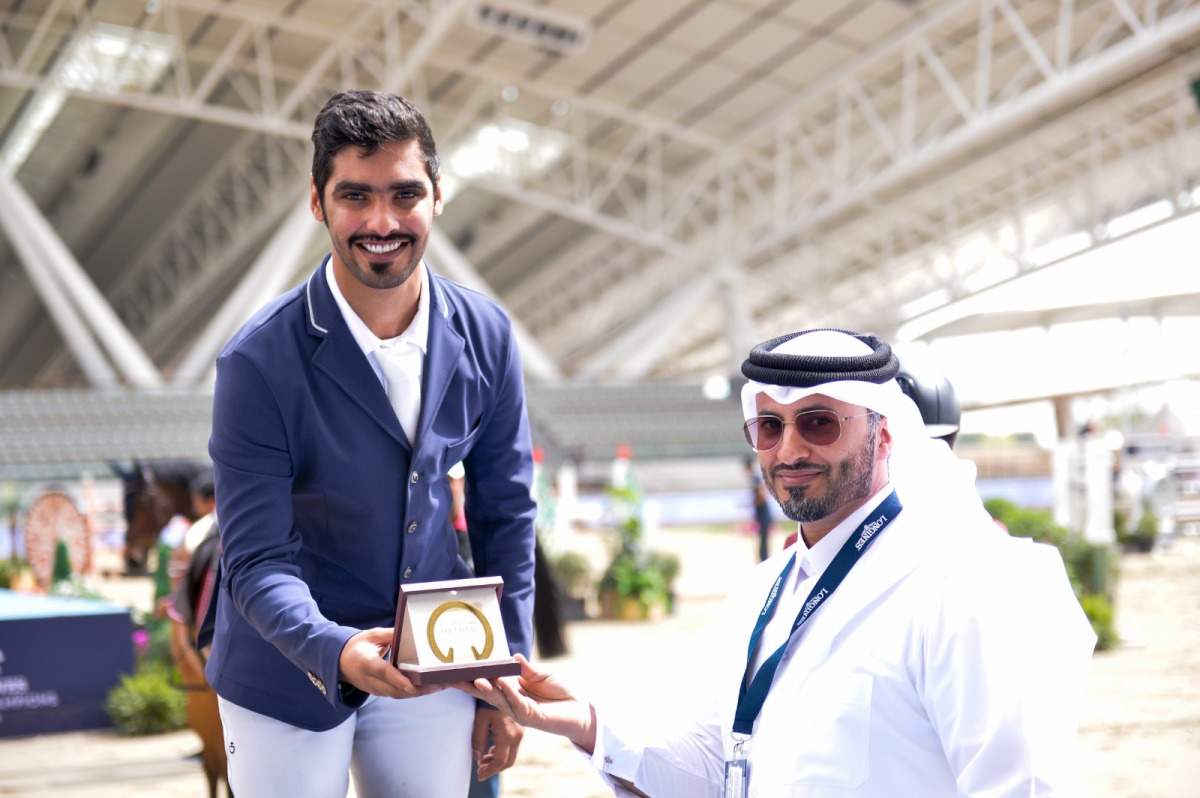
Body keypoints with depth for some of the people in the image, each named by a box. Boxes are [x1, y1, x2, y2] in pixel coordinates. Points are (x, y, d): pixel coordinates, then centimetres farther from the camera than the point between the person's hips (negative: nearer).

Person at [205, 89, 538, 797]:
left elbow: (504, 512, 3)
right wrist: (336, 651, -38)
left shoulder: (486, 337, -6)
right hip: (292, 676, -3)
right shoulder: (260, 363, -19)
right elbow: (257, 560, -19)